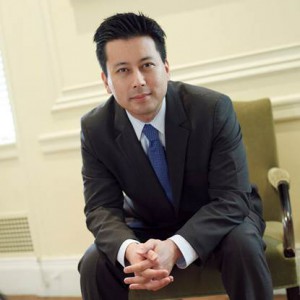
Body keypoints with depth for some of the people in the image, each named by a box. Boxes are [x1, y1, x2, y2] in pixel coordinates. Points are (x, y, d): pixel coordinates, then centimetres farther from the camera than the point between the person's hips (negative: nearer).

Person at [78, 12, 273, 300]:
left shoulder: (213, 109, -23)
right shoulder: (95, 128, -15)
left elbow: (231, 198, -25)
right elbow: (102, 207, -15)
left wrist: (176, 247, -42)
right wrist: (129, 249, -39)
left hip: (219, 219, -1)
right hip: (147, 229, 2)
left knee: (242, 243, -33)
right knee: (93, 265, -23)